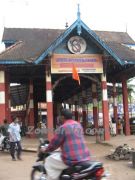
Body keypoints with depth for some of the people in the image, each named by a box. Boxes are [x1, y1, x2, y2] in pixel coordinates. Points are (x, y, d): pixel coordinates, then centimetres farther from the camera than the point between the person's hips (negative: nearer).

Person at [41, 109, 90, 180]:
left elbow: (55, 142, -4)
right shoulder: (78, 125, 12)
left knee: (49, 161, 8)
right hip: (85, 157, 8)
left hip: (72, 159, -8)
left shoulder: (63, 127, -10)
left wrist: (46, 150, 13)